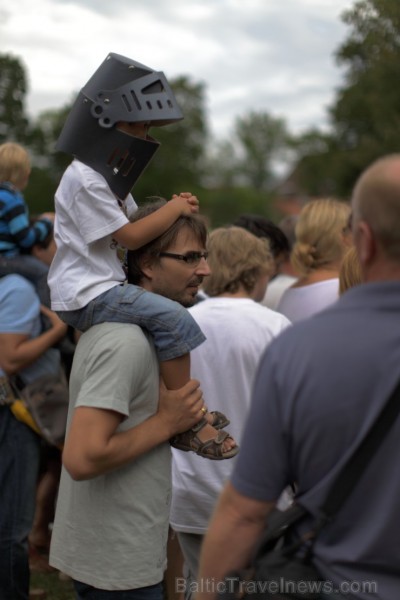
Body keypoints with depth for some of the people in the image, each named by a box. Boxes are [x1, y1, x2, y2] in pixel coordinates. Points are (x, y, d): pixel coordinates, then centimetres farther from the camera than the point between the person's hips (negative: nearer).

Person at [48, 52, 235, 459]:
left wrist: (173, 209, 2)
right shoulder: (84, 181, -17)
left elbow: (130, 221, 20)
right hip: (85, 296, -11)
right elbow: (130, 236, -18)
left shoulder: (107, 174, 16)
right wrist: (175, 209, -7)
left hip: (100, 287, 11)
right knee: (174, 319, -25)